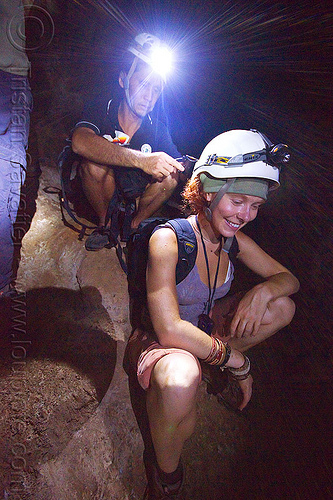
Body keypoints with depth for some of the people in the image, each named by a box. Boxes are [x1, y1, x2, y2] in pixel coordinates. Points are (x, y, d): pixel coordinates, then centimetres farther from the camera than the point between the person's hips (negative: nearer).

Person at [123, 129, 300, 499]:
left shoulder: (234, 239, -6)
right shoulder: (168, 238, -27)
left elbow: (289, 278, 4)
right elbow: (171, 330, -33)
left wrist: (264, 290, -20)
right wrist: (233, 359, -24)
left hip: (203, 329, 7)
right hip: (158, 340, -6)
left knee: (282, 308, -5)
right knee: (180, 380, -42)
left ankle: (212, 361, 14)